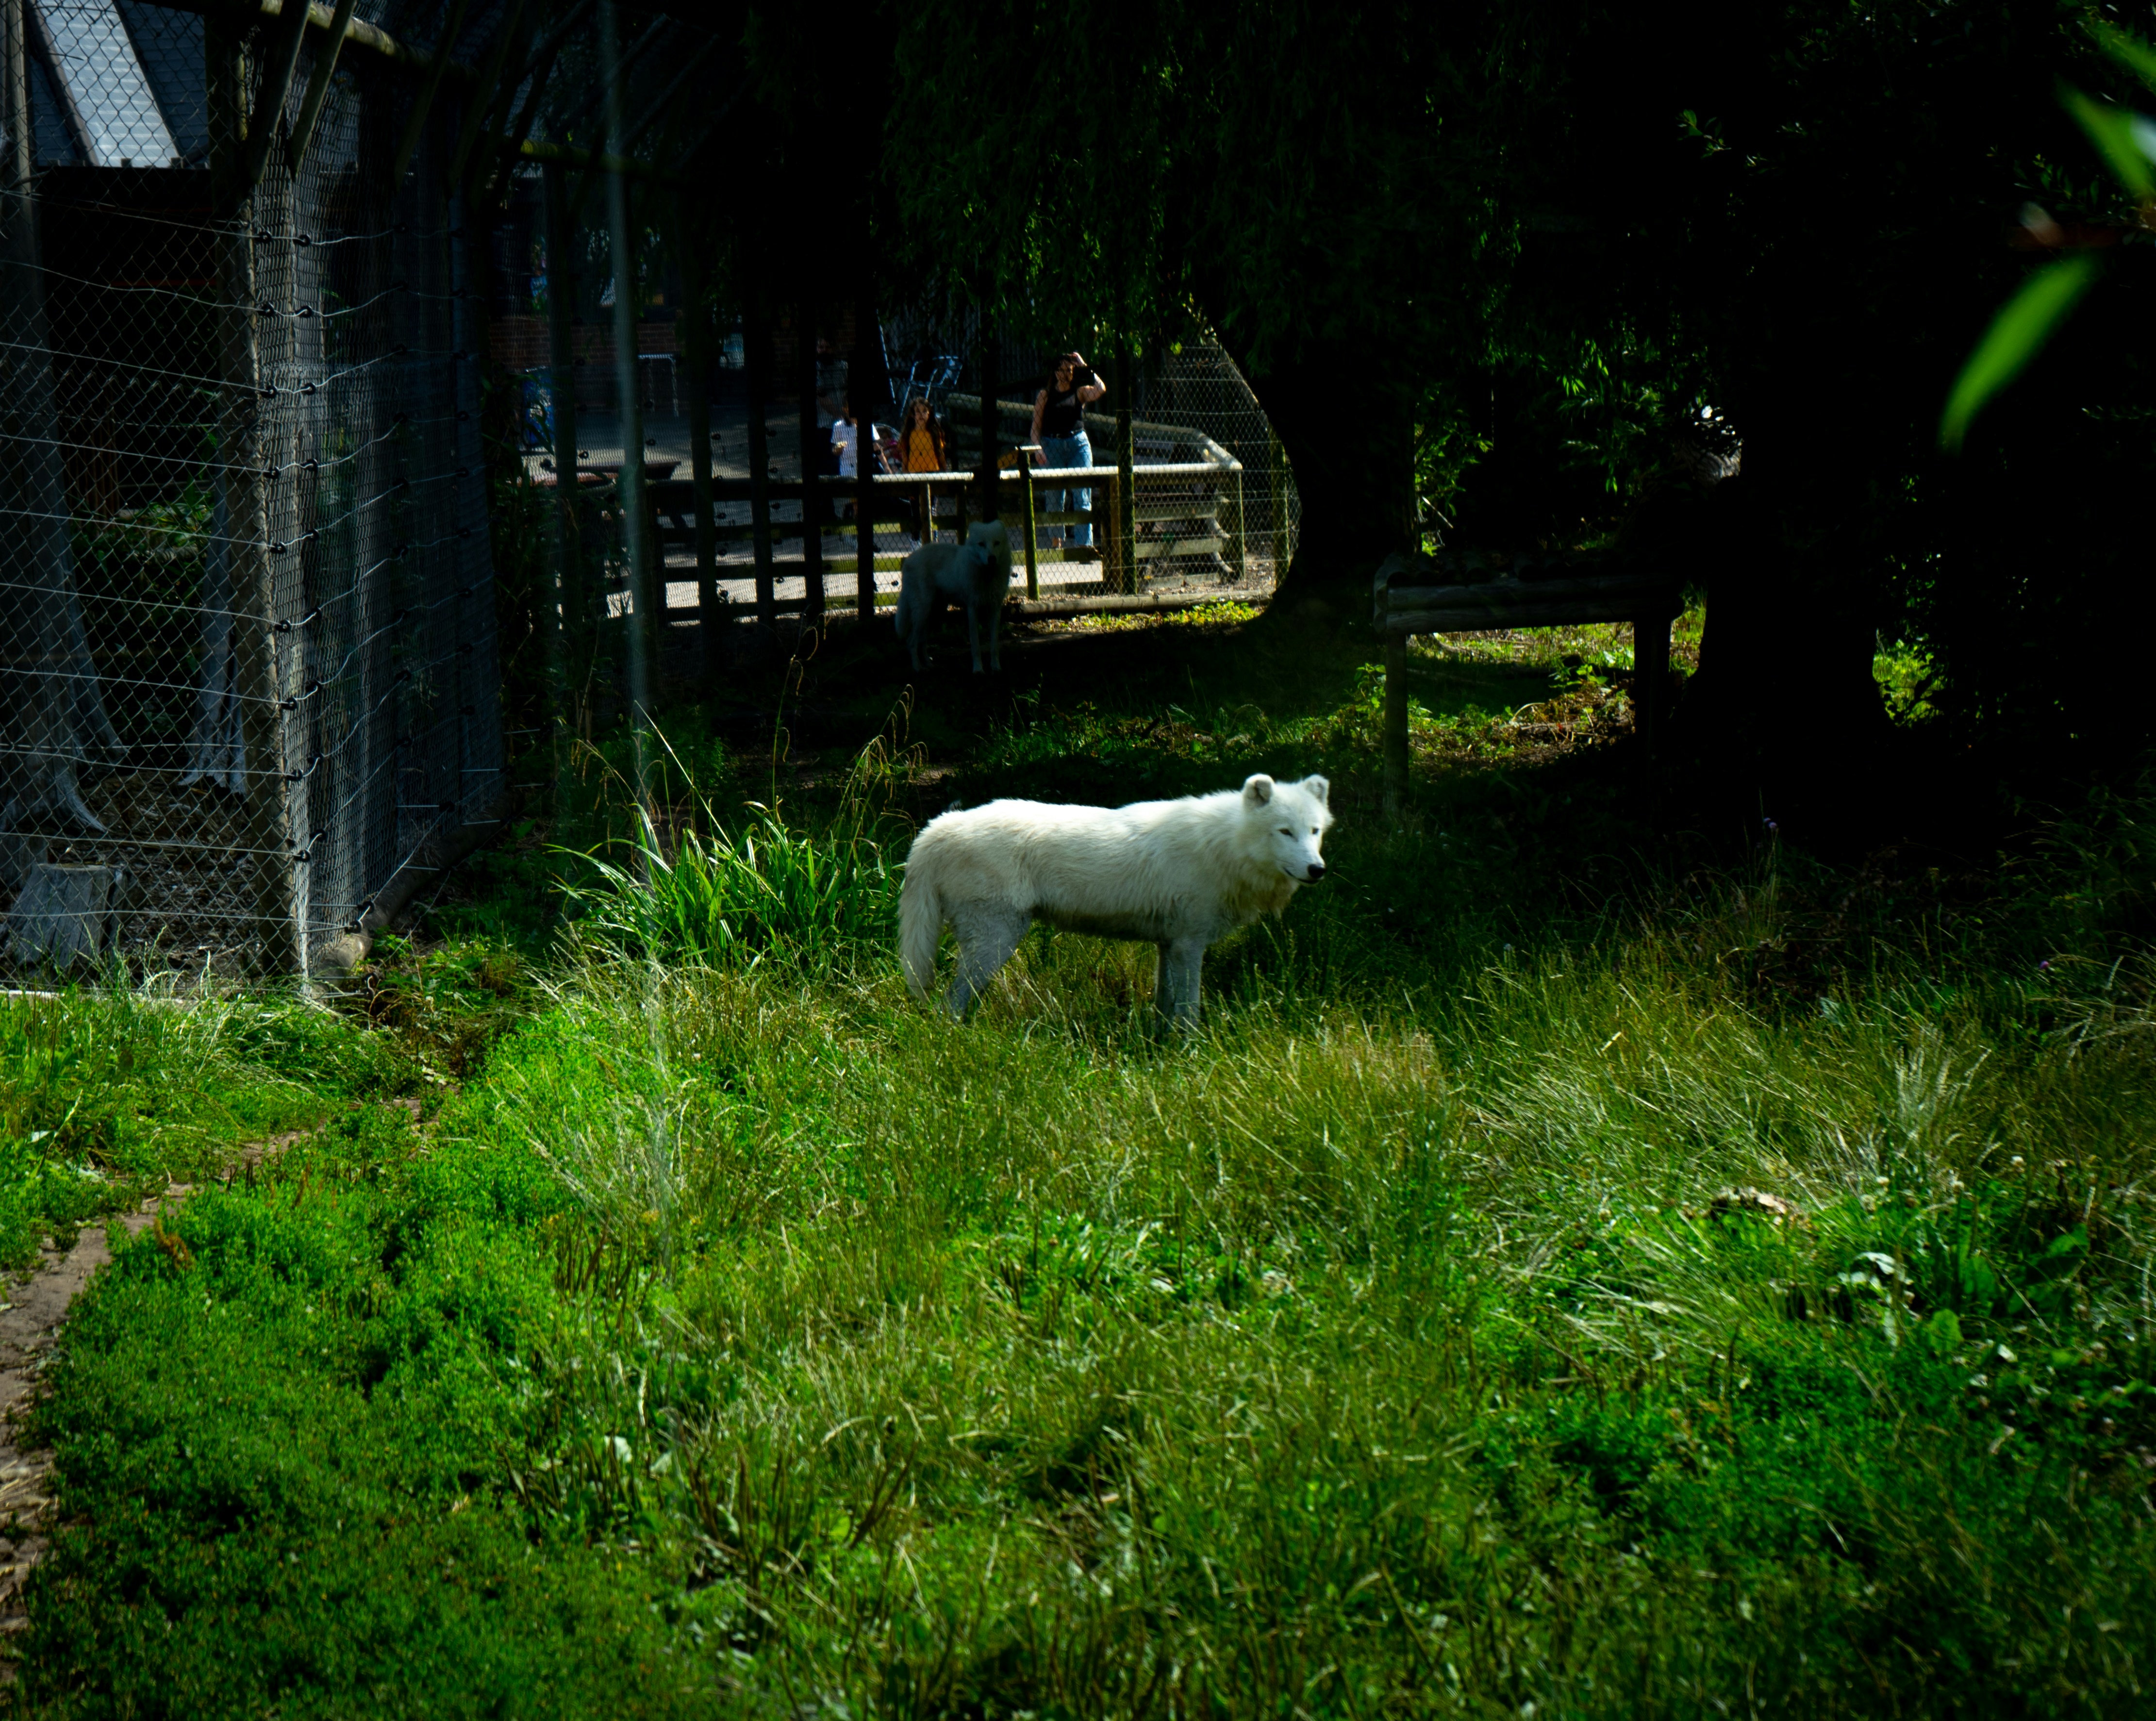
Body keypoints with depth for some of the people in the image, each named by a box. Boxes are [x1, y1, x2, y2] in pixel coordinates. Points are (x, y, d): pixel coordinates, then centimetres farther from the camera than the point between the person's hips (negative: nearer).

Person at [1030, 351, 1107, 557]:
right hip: (1052, 445, 0)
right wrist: (1038, 448, -10)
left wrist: (1084, 367, -5)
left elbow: (1101, 389, -11)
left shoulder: (1080, 392, 10)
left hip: (1078, 444, 0)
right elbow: (1036, 426, 6)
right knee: (1054, 496, 4)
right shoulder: (1045, 395, 9)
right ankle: (1056, 540, 18)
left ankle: (1084, 543, -14)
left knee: (1082, 496, -9)